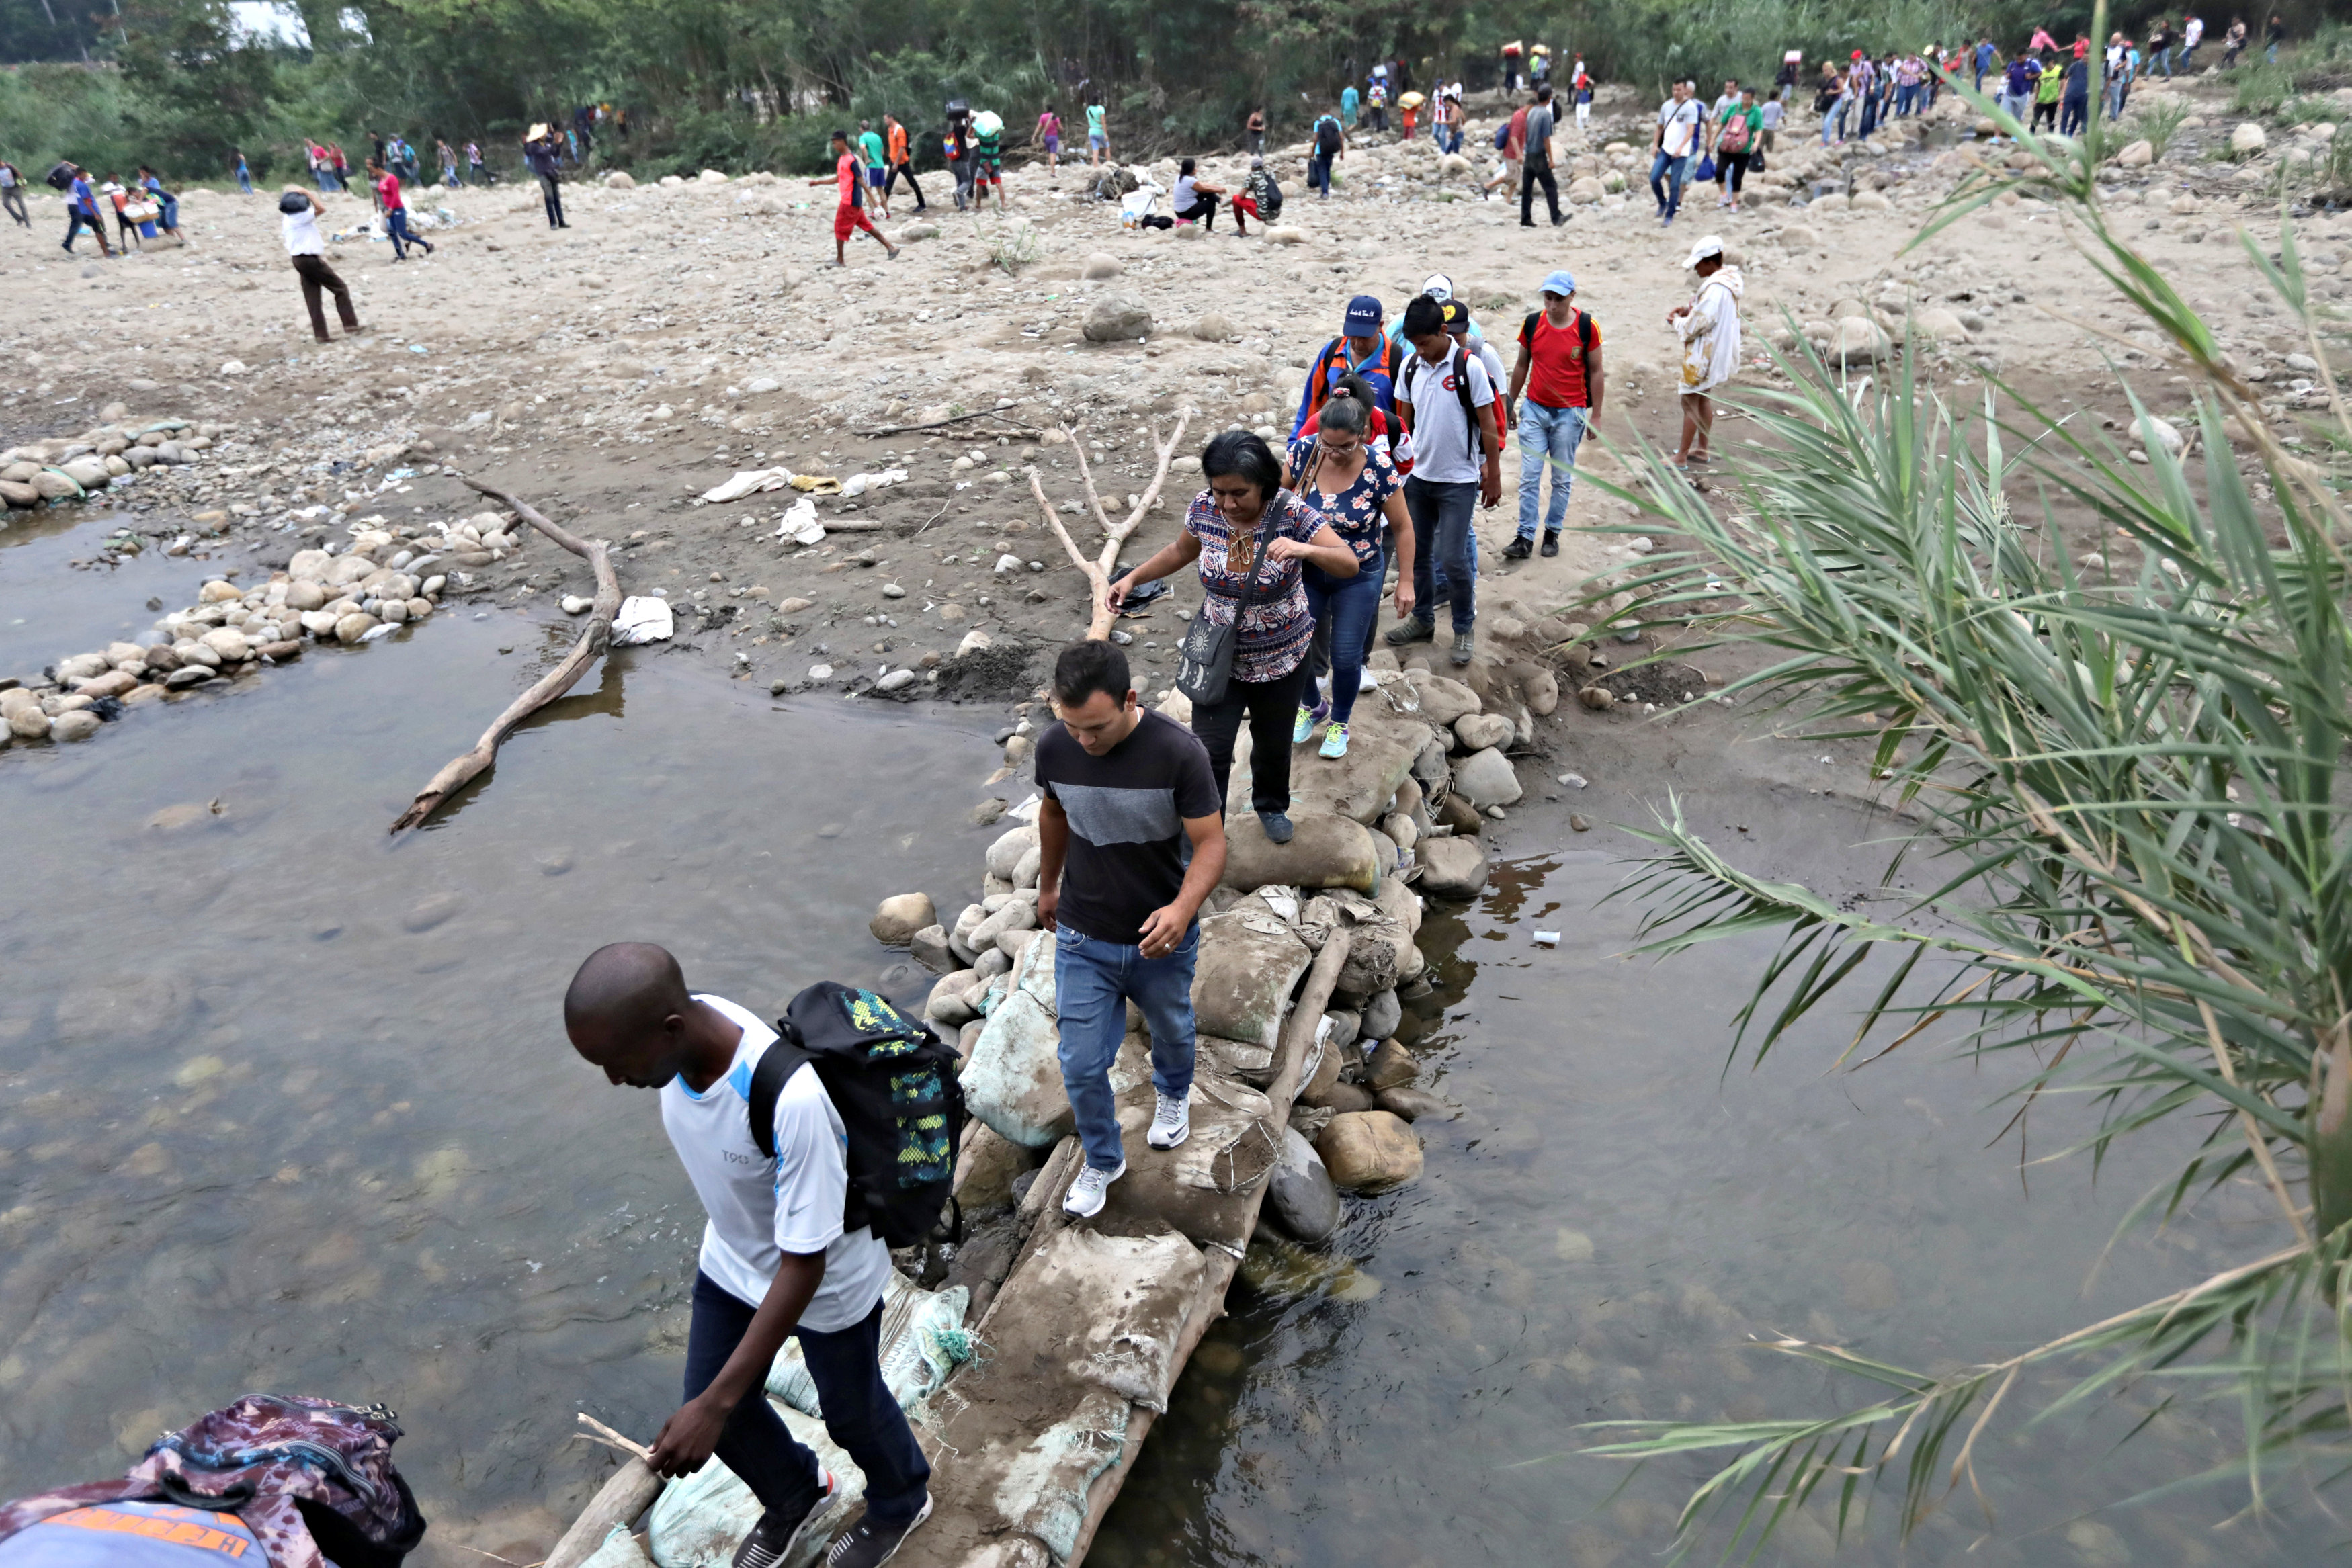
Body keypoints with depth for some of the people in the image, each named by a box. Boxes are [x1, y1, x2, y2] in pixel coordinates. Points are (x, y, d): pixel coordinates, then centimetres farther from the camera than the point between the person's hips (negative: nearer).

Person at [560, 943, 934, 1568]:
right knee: (712, 1409, 21)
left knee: (850, 1411, 20)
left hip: (827, 1281, -6)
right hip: (733, 1259, 6)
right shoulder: (679, 1027, -23)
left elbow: (804, 1265, -32)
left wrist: (715, 1403, -29)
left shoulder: (791, 1100, -45)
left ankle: (901, 1502, 54)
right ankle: (796, 1496, 52)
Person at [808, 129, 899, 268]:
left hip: (850, 202, -9)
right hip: (848, 200, 9)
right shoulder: (841, 159, 13)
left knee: (840, 229, -3)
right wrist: (818, 182, 22)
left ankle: (840, 260, 5)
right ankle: (891, 247, 14)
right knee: (866, 225, 12)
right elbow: (838, 179, 23)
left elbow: (860, 180, -19)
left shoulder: (852, 160, -16)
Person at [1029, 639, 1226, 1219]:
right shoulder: (1053, 747, -16)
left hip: (1161, 939, -1)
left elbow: (1210, 843, -22)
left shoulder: (1178, 752, -27)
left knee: (1171, 1031, 26)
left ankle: (1172, 1094, 61)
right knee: (1081, 1065, 7)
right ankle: (1102, 1160, 35)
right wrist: (1048, 885, 19)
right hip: (1082, 939, 1)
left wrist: (1183, 908, -40)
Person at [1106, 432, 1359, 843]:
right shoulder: (1204, 508, -13)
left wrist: (1305, 550, -45)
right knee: (1209, 751, -2)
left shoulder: (1292, 513, -22)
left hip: (1281, 658, -1)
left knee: (1273, 743, 20)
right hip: (1219, 656, 1)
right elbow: (1181, 551, 8)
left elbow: (1350, 565, -26)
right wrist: (1132, 579, -2)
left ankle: (1271, 806, 51)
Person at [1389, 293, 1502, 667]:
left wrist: (1493, 477, -6)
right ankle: (1422, 619, 30)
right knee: (1417, 553, 13)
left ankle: (1465, 628, 15)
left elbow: (1488, 426, -8)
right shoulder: (1411, 367, 0)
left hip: (1458, 481, -5)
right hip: (1418, 477, 5)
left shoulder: (1469, 367, -14)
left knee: (1454, 559, -3)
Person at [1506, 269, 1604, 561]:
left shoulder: (1587, 327, -6)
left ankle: (1552, 533, 18)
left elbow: (1595, 372, 0)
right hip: (1534, 409, 2)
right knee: (1529, 477, -3)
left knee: (1562, 479, 6)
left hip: (1570, 413, -2)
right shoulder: (1532, 324, 0)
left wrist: (1596, 415, 0)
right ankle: (1525, 537, 0)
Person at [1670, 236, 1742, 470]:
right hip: (1717, 351, 10)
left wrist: (1676, 321, -6)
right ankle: (1702, 449, 32)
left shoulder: (1715, 290, -26)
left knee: (1691, 403, -2)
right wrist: (1689, 310, 2)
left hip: (1704, 355, -10)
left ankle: (1681, 458, 5)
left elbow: (1696, 326, -24)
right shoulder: (1727, 280, 5)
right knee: (1704, 398, 21)